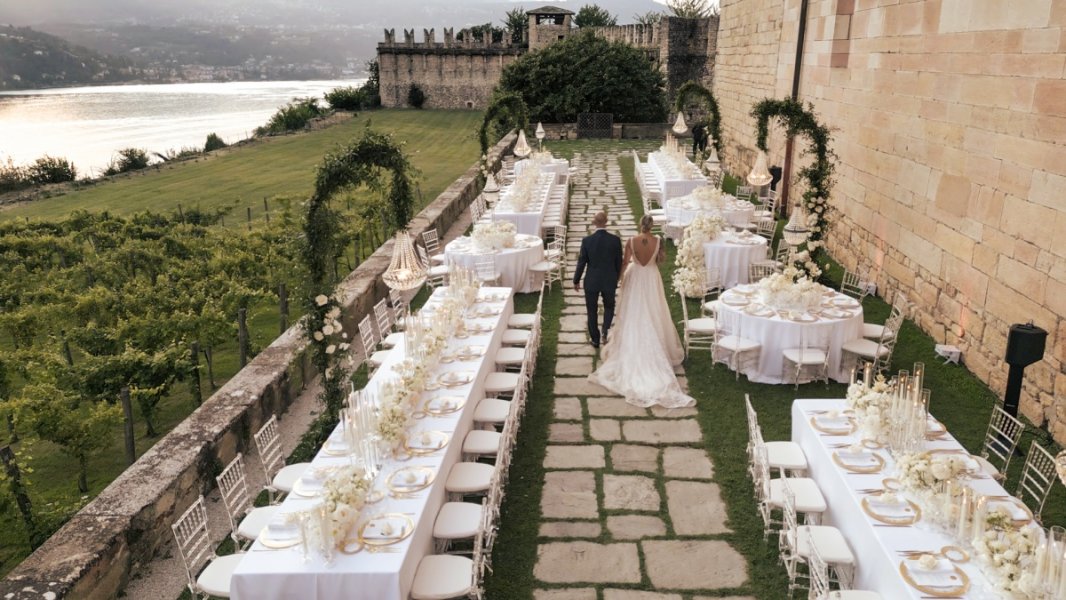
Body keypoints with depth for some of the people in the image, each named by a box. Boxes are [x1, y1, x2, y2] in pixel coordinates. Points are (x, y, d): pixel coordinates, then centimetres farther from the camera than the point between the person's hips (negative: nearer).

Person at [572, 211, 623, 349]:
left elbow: (581, 262, -7)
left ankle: (595, 340, 22)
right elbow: (619, 262, -3)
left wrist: (576, 280, 7)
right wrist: (616, 279, 14)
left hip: (591, 282, -1)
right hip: (609, 281, 1)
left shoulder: (587, 240, -14)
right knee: (609, 306, 24)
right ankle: (606, 327, 1)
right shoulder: (616, 240, -12)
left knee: (592, 311, 15)